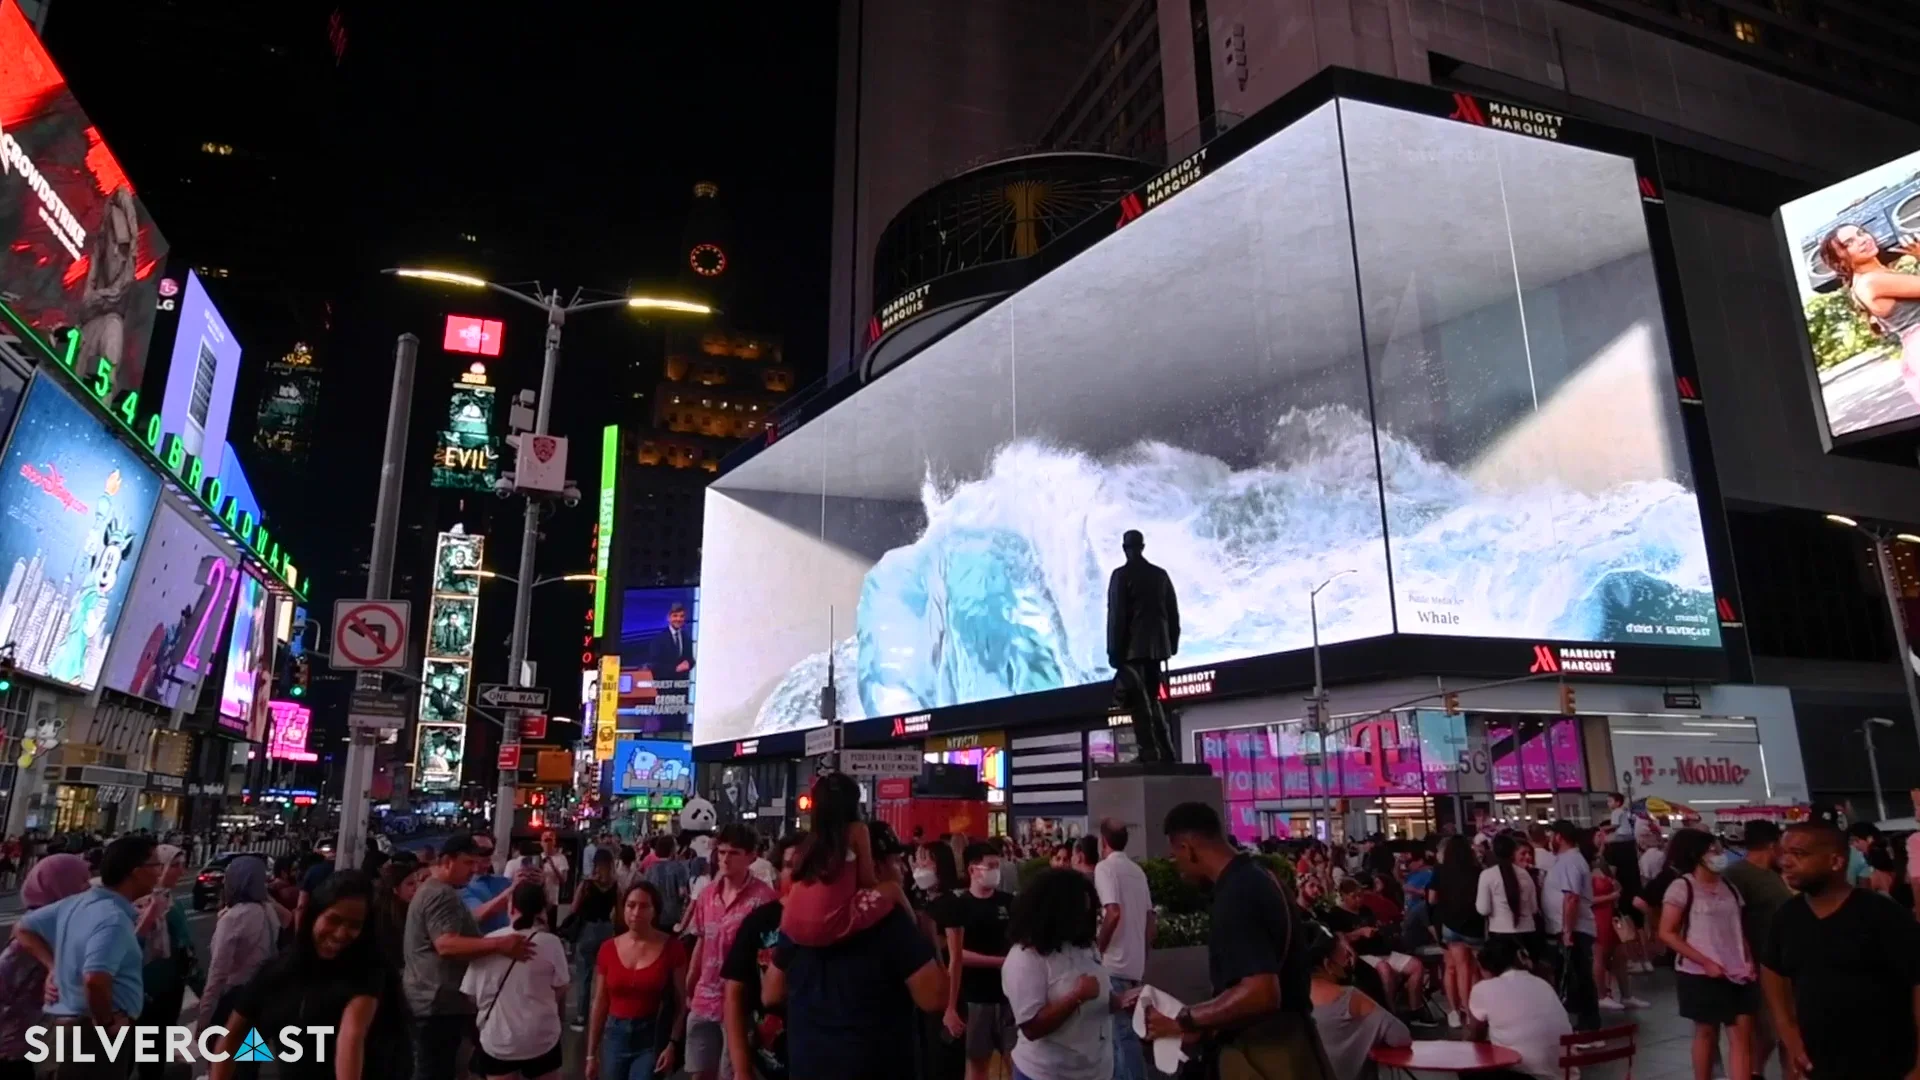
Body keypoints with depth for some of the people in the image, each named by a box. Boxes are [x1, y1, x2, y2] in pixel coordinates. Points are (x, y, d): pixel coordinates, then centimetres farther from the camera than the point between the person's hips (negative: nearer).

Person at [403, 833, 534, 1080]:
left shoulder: (432, 890, 18)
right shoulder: (441, 894, -19)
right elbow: (446, 945, -31)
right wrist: (498, 944, -40)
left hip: (434, 999, 11)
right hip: (440, 1002, -11)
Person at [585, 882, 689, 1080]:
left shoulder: (671, 948, -8)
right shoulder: (608, 949, 0)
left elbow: (683, 1002, -5)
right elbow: (599, 1004, 6)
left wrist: (673, 1044, -14)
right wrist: (591, 1054, 8)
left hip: (652, 1038, -4)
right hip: (615, 1036, 4)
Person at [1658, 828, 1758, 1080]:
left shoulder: (1729, 888, 9)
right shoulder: (1682, 887, -10)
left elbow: (1739, 930, 16)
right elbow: (1667, 933, -12)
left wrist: (1750, 962, 0)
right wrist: (1705, 962, -15)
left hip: (1738, 973, 5)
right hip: (1701, 974, -5)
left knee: (1742, 1035, 1)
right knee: (1706, 1033, 6)